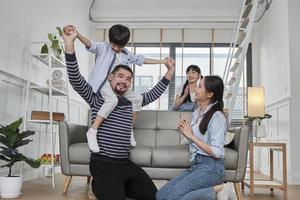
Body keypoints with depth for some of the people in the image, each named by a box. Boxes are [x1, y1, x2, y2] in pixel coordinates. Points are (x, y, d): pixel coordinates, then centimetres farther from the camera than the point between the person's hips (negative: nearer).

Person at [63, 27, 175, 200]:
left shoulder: (131, 102, 15)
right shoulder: (97, 98, -1)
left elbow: (153, 94, 27)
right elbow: (76, 79, -15)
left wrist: (170, 72, 23)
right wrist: (70, 44, -26)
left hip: (126, 164, 6)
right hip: (103, 165, -6)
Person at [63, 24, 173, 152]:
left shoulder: (127, 55, 14)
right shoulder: (103, 47, -4)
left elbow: (142, 59, 22)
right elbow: (90, 44, -21)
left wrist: (162, 61, 24)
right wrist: (76, 34, -43)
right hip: (102, 83, -7)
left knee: (138, 98, 1)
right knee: (113, 99, -35)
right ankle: (92, 131, -33)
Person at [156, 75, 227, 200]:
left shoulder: (217, 117, -12)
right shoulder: (196, 113, 13)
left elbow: (216, 152, -18)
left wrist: (191, 136, -13)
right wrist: (184, 131, 1)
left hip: (211, 167, -8)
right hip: (196, 165, 8)